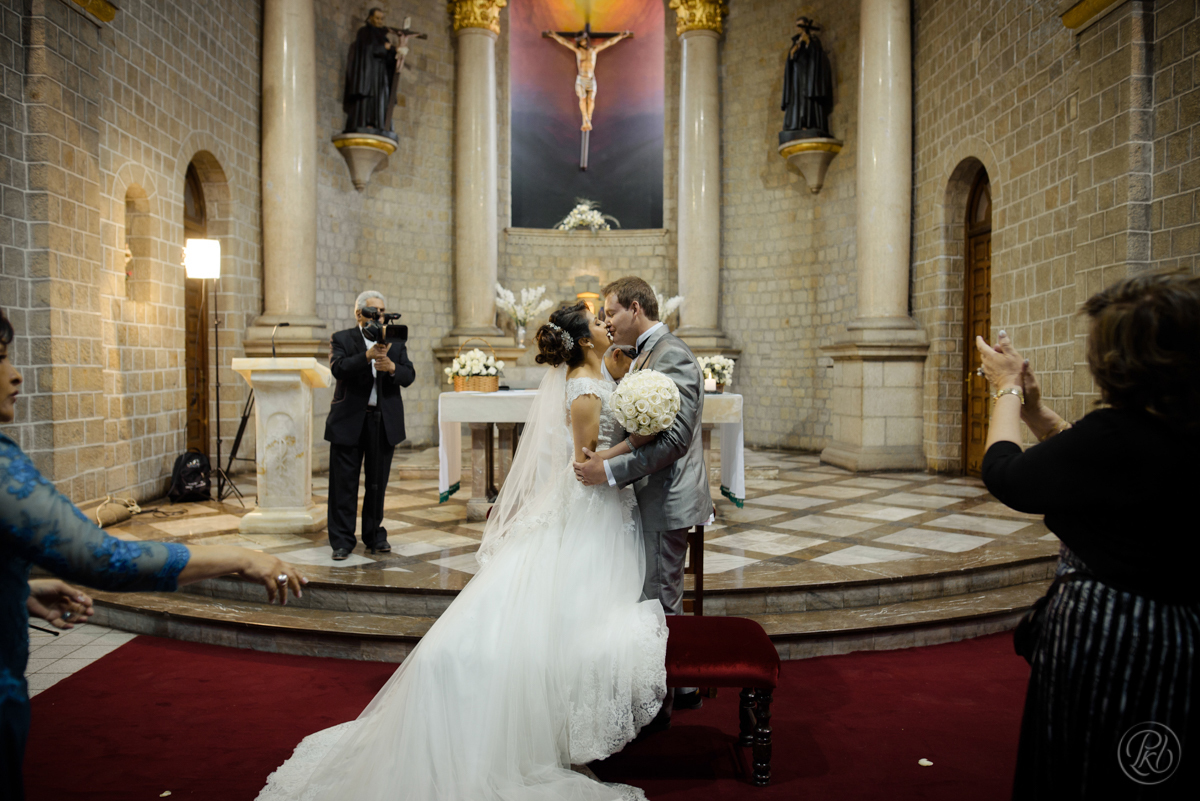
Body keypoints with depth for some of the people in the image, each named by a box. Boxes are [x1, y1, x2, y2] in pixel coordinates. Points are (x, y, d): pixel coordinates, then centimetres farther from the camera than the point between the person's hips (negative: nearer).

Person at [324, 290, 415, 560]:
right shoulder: (342, 339, 2)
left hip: (384, 421, 3)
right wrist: (368, 355, -30)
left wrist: (392, 367, -22)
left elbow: (409, 376, 0)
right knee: (344, 484, 1)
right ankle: (342, 541, 10)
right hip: (349, 420, -2)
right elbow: (338, 368, -16)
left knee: (378, 483, 10)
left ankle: (375, 536, 22)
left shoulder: (396, 342, 11)